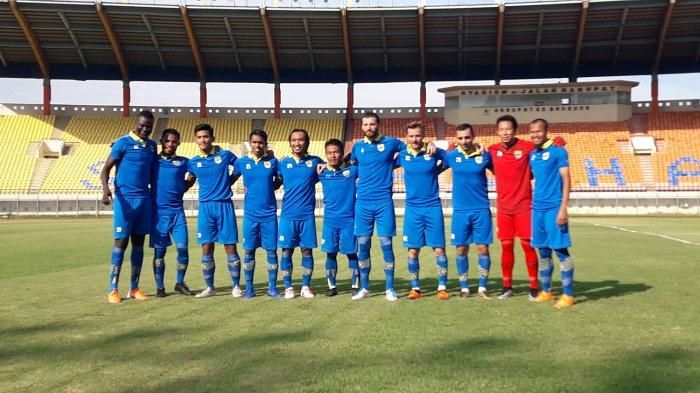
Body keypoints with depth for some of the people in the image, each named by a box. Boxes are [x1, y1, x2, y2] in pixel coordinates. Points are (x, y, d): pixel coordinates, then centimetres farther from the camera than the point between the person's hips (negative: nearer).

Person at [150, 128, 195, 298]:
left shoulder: (183, 162, 7)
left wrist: (181, 189, 5)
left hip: (177, 211, 1)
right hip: (158, 211, -1)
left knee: (183, 248, -4)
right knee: (159, 250, 3)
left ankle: (180, 283, 14)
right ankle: (160, 287, 13)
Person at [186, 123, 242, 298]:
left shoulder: (225, 155, 0)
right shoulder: (193, 162, 7)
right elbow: (191, 180, 21)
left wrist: (226, 183, 4)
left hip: (225, 205, -2)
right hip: (205, 207, 2)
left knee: (230, 246, -1)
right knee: (206, 248, 3)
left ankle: (236, 287, 8)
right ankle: (210, 287, 15)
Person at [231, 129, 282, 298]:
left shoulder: (272, 162, 2)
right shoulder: (241, 162, 3)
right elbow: (231, 180, 15)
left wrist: (268, 188, -2)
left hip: (269, 214, 0)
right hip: (250, 214, 0)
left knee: (271, 250, 3)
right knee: (249, 251, 5)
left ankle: (272, 288, 13)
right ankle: (249, 288, 16)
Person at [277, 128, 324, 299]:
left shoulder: (315, 162, 4)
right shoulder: (283, 163, 5)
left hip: (307, 215, 0)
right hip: (288, 215, 0)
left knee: (307, 250, 4)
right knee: (287, 251, 3)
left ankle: (306, 286, 16)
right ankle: (288, 287, 14)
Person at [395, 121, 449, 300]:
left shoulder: (434, 153, -3)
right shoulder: (402, 155, 2)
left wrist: (436, 171, 1)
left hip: (433, 207, -1)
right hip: (412, 208, 1)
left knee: (439, 249, 0)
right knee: (413, 251, 3)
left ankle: (442, 287, 10)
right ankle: (415, 288, 15)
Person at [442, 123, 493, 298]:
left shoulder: (485, 155, -1)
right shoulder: (451, 156, -1)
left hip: (481, 210, 0)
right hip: (460, 211, 1)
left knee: (483, 249, 2)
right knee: (461, 249, 5)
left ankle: (482, 288, 14)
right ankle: (464, 287, 17)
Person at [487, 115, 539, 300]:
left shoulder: (527, 147, -6)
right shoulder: (492, 150, 3)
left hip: (524, 205, -3)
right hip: (503, 206, 3)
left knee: (527, 244, 0)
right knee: (506, 246, 8)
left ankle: (534, 287, 11)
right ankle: (507, 287, 18)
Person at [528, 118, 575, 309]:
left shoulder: (558, 151, -5)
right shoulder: (532, 154, 12)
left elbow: (566, 179, -9)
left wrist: (564, 207, -16)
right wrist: (532, 204, 13)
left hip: (554, 207, -6)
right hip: (537, 208, 6)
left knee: (561, 249, -3)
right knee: (543, 250, 11)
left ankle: (568, 294, 4)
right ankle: (546, 291, 21)